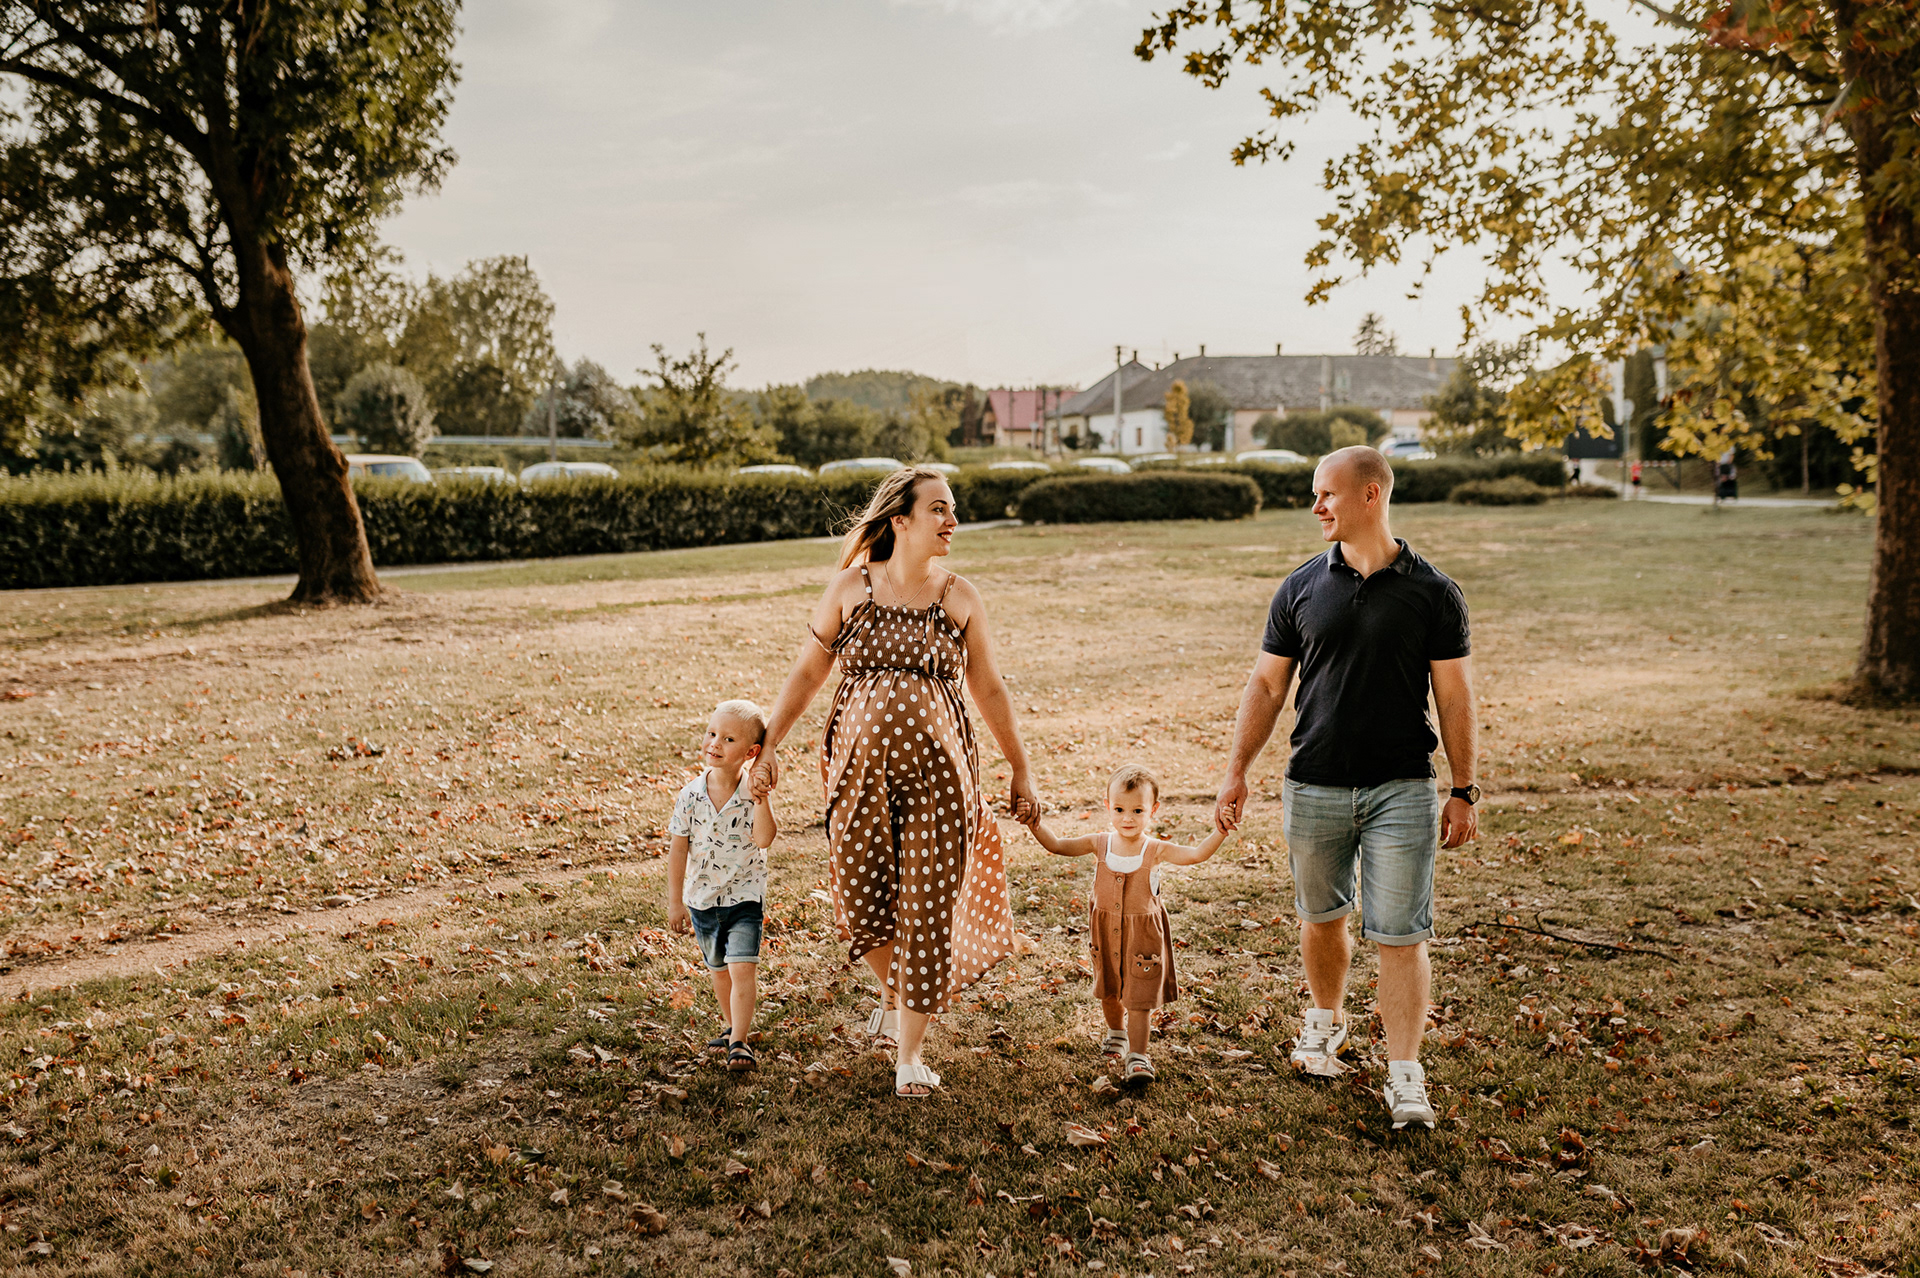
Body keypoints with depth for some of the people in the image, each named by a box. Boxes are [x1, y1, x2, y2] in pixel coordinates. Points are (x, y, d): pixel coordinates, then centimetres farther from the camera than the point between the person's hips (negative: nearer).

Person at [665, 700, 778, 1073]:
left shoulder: (753, 795, -14)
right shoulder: (691, 795, -10)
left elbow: (763, 839, -28)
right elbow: (678, 848, -3)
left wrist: (760, 800, -36)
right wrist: (675, 901, -1)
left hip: (744, 898, -3)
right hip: (702, 899, 3)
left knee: (742, 968, -14)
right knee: (718, 970, 19)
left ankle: (739, 1042, -3)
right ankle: (731, 1027, 39)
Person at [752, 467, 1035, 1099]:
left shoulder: (960, 597, 3)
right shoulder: (851, 587, 1)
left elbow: (990, 690, 10)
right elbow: (806, 673, 6)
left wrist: (1021, 769, 12)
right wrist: (768, 746, 0)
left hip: (938, 767, 0)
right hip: (860, 764, 0)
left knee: (927, 909, -1)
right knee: (861, 901, 5)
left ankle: (910, 1053, 14)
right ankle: (894, 991, 38)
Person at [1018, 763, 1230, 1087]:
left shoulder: (1156, 850, -15)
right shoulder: (1100, 844, -8)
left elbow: (1195, 855, -26)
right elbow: (1057, 845, -2)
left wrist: (1219, 833, -40)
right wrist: (1036, 825, -16)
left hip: (1142, 933, -3)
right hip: (1105, 931, 4)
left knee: (1138, 996, -3)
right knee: (1109, 990, 21)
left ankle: (1137, 1055, 5)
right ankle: (1117, 1031, 47)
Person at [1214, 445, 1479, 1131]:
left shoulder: (1433, 592, -1)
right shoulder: (1301, 588, 4)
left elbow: (1455, 696, 2)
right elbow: (1266, 686, 6)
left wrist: (1463, 791, 0)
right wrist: (1236, 773, 1)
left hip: (1402, 788, -2)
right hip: (1313, 786, 3)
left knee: (1400, 934, -3)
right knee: (1321, 916, 16)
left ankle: (1404, 1073, 4)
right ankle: (1327, 1016, 41)